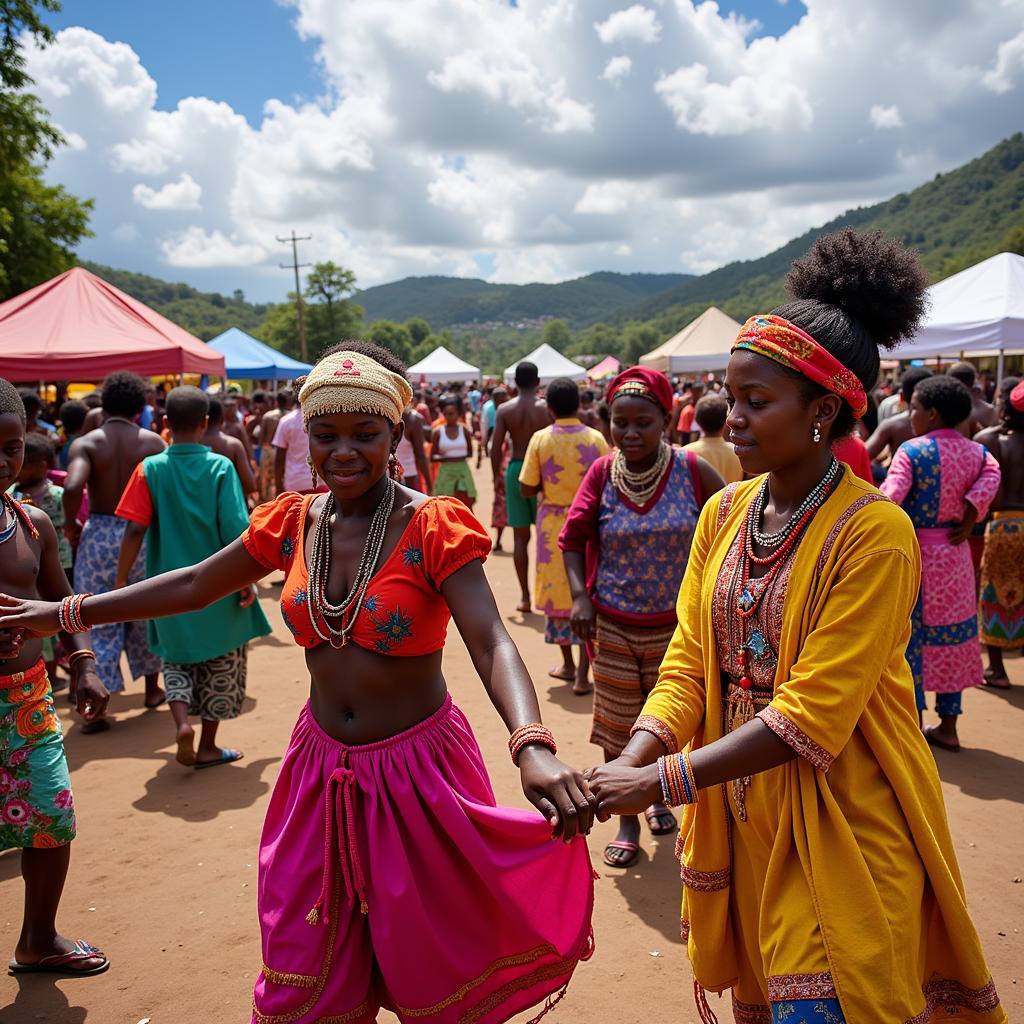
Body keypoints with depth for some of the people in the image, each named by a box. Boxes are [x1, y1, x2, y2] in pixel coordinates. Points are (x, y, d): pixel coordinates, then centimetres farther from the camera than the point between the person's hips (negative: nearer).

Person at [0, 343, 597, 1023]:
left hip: (418, 771, -4)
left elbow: (492, 644, -27)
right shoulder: (293, 523, -1)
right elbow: (193, 585, 11)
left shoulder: (434, 528, -16)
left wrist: (532, 747, -45)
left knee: (431, 969, 14)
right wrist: (60, 614, 14)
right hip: (322, 766, 5)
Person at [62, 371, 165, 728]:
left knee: (99, 620, 6)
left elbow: (72, 487, -23)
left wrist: (70, 524, -6)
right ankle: (152, 689, 33)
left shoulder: (86, 443, -6)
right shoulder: (152, 442, -2)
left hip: (99, 535, -1)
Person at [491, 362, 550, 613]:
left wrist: (496, 476, 8)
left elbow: (496, 447, -3)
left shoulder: (505, 409, 0)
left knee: (520, 536, 7)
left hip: (515, 469, 1)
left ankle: (525, 596, 9)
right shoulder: (546, 407, -5)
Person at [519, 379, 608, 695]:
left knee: (557, 590, 15)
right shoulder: (595, 438, -8)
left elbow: (526, 489, -7)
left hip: (553, 524, 0)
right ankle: (582, 675, 2)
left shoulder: (540, 439, -9)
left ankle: (568, 664, 27)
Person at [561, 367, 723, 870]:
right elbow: (573, 537, 0)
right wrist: (579, 594, -14)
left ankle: (658, 797, 43)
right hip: (613, 627, 1)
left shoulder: (691, 470, -11)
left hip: (677, 625, 0)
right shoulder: (602, 473, -7)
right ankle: (627, 822, 28)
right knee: (618, 727, 10)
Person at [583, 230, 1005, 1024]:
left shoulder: (874, 533, -19)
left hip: (841, 832, -6)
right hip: (742, 820, 6)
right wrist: (628, 762, -16)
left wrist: (660, 783, -24)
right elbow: (688, 664, 0)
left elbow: (811, 717, -22)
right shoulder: (724, 513, 1)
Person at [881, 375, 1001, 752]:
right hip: (955, 555, 6)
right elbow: (991, 477, -16)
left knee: (910, 637, 4)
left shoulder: (912, 451, -14)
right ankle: (947, 726, 21)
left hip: (915, 553, -5)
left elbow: (889, 498, -25)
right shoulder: (977, 452, 3)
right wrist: (967, 521, -14)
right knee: (950, 636, 14)